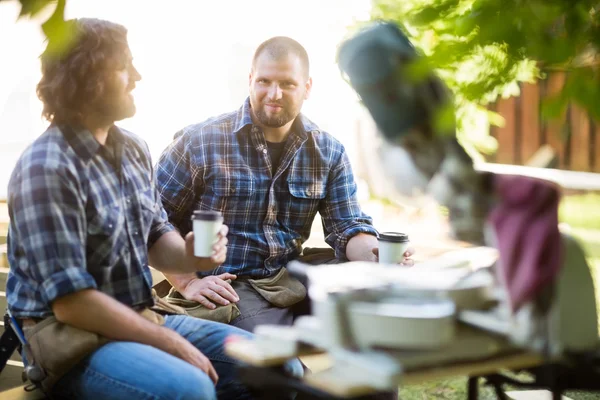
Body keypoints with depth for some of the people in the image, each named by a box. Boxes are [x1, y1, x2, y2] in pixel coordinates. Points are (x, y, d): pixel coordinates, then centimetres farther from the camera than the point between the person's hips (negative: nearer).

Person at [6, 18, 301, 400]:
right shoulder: (47, 168, -19)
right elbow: (70, 302, -22)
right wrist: (171, 343, -18)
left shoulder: (133, 149, 7)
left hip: (143, 317, 8)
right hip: (72, 336, -8)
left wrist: (190, 256, -10)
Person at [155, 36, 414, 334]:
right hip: (229, 288, -5)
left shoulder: (329, 152, 7)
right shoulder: (201, 142, -5)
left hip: (294, 279, 5)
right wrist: (187, 283, -12)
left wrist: (378, 255, -18)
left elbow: (348, 227, 4)